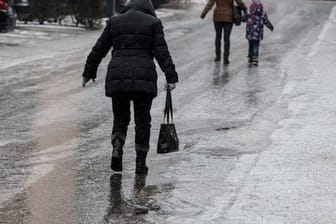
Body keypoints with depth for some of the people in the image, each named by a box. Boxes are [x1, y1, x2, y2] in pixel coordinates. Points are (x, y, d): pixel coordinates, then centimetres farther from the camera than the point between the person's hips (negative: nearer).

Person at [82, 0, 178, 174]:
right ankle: (140, 162, 8)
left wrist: (88, 73, 19)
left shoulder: (114, 22, 10)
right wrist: (171, 78, -7)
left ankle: (117, 150, -11)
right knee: (142, 120, 11)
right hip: (144, 78, -1)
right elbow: (162, 52, -4)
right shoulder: (153, 23, 5)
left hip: (118, 77, 2)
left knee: (120, 118, 14)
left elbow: (98, 50, 11)